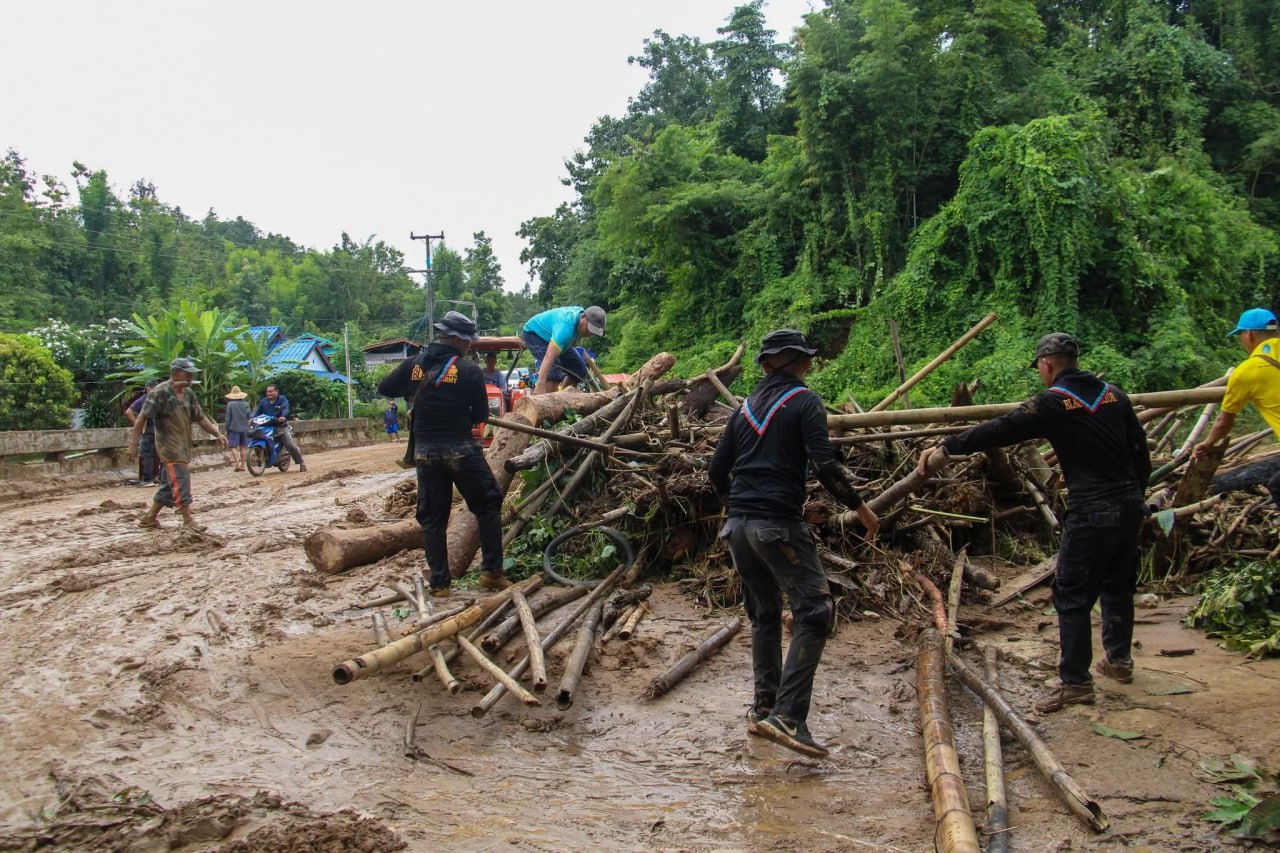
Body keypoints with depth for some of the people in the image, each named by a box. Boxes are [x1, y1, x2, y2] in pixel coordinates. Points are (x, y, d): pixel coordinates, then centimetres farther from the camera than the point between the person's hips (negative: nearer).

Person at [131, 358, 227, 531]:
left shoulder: (188, 393, 10)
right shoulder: (160, 392, -13)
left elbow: (200, 418, 17)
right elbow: (142, 418, -13)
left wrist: (217, 434, 8)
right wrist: (133, 443, -16)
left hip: (183, 447, 8)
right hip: (169, 446, -8)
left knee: (169, 485, 12)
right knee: (181, 483, -12)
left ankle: (149, 518, 23)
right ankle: (188, 520, -9)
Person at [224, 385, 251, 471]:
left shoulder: (230, 404, -7)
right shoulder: (245, 404, 1)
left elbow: (227, 417, -5)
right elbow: (249, 416, 0)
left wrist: (227, 427, 3)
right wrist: (248, 426, 13)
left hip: (234, 428, -4)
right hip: (244, 428, 4)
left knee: (233, 446, -3)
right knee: (243, 446, 9)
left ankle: (238, 463, -19)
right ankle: (242, 465, 11)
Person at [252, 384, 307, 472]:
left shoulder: (282, 399, -1)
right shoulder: (263, 401, 13)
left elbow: (286, 408, -18)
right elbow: (258, 412, 11)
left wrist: (283, 417, -39)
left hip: (281, 426, -4)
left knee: (291, 445, -11)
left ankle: (301, 462, 1)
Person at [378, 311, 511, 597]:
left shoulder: (413, 365, 1)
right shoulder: (469, 370, -9)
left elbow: (384, 388, 14)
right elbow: (481, 414, -3)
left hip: (425, 452, 4)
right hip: (462, 450, -3)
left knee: (432, 518, 11)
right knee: (488, 507, 12)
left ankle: (439, 583, 12)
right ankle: (492, 572, 9)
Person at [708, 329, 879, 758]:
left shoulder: (746, 406, 16)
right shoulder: (804, 401, -2)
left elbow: (717, 471, 17)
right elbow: (825, 465, -14)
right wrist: (859, 506, -3)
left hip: (738, 525, 7)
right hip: (779, 524, -7)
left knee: (764, 613, 18)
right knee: (815, 611, -7)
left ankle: (763, 707, 20)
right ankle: (788, 715, -16)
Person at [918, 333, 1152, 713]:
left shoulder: (1052, 403, -9)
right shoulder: (1114, 394, 9)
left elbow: (999, 431, -12)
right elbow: (1140, 450, 13)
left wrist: (946, 447, -6)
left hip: (1092, 514, -7)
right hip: (1130, 507, 7)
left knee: (1072, 596, 0)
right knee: (1118, 584, 23)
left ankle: (1076, 682, 3)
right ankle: (1119, 660, 36)